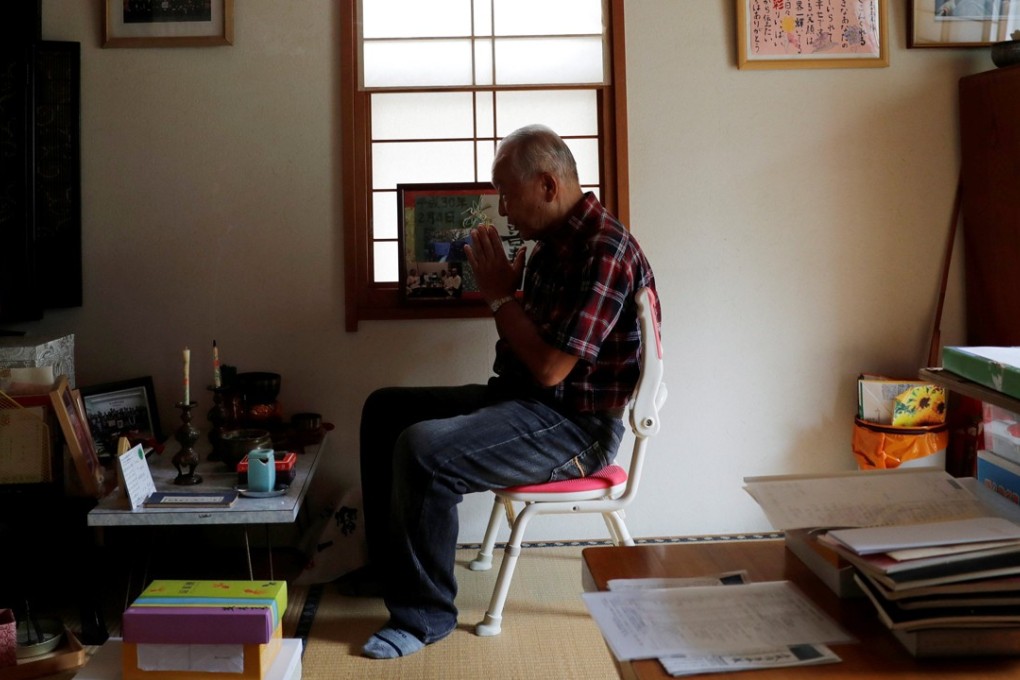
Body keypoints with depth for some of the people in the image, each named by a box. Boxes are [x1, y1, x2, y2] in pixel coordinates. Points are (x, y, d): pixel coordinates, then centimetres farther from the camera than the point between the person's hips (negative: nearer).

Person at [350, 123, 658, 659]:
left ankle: (423, 614, -11)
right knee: (384, 408, 14)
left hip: (575, 426, -11)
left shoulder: (603, 251, -21)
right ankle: (389, 564, 23)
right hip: (518, 397, 11)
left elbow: (550, 368, -25)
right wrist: (499, 285, 4)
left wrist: (500, 295, -15)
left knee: (423, 450, -29)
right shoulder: (552, 242, 10)